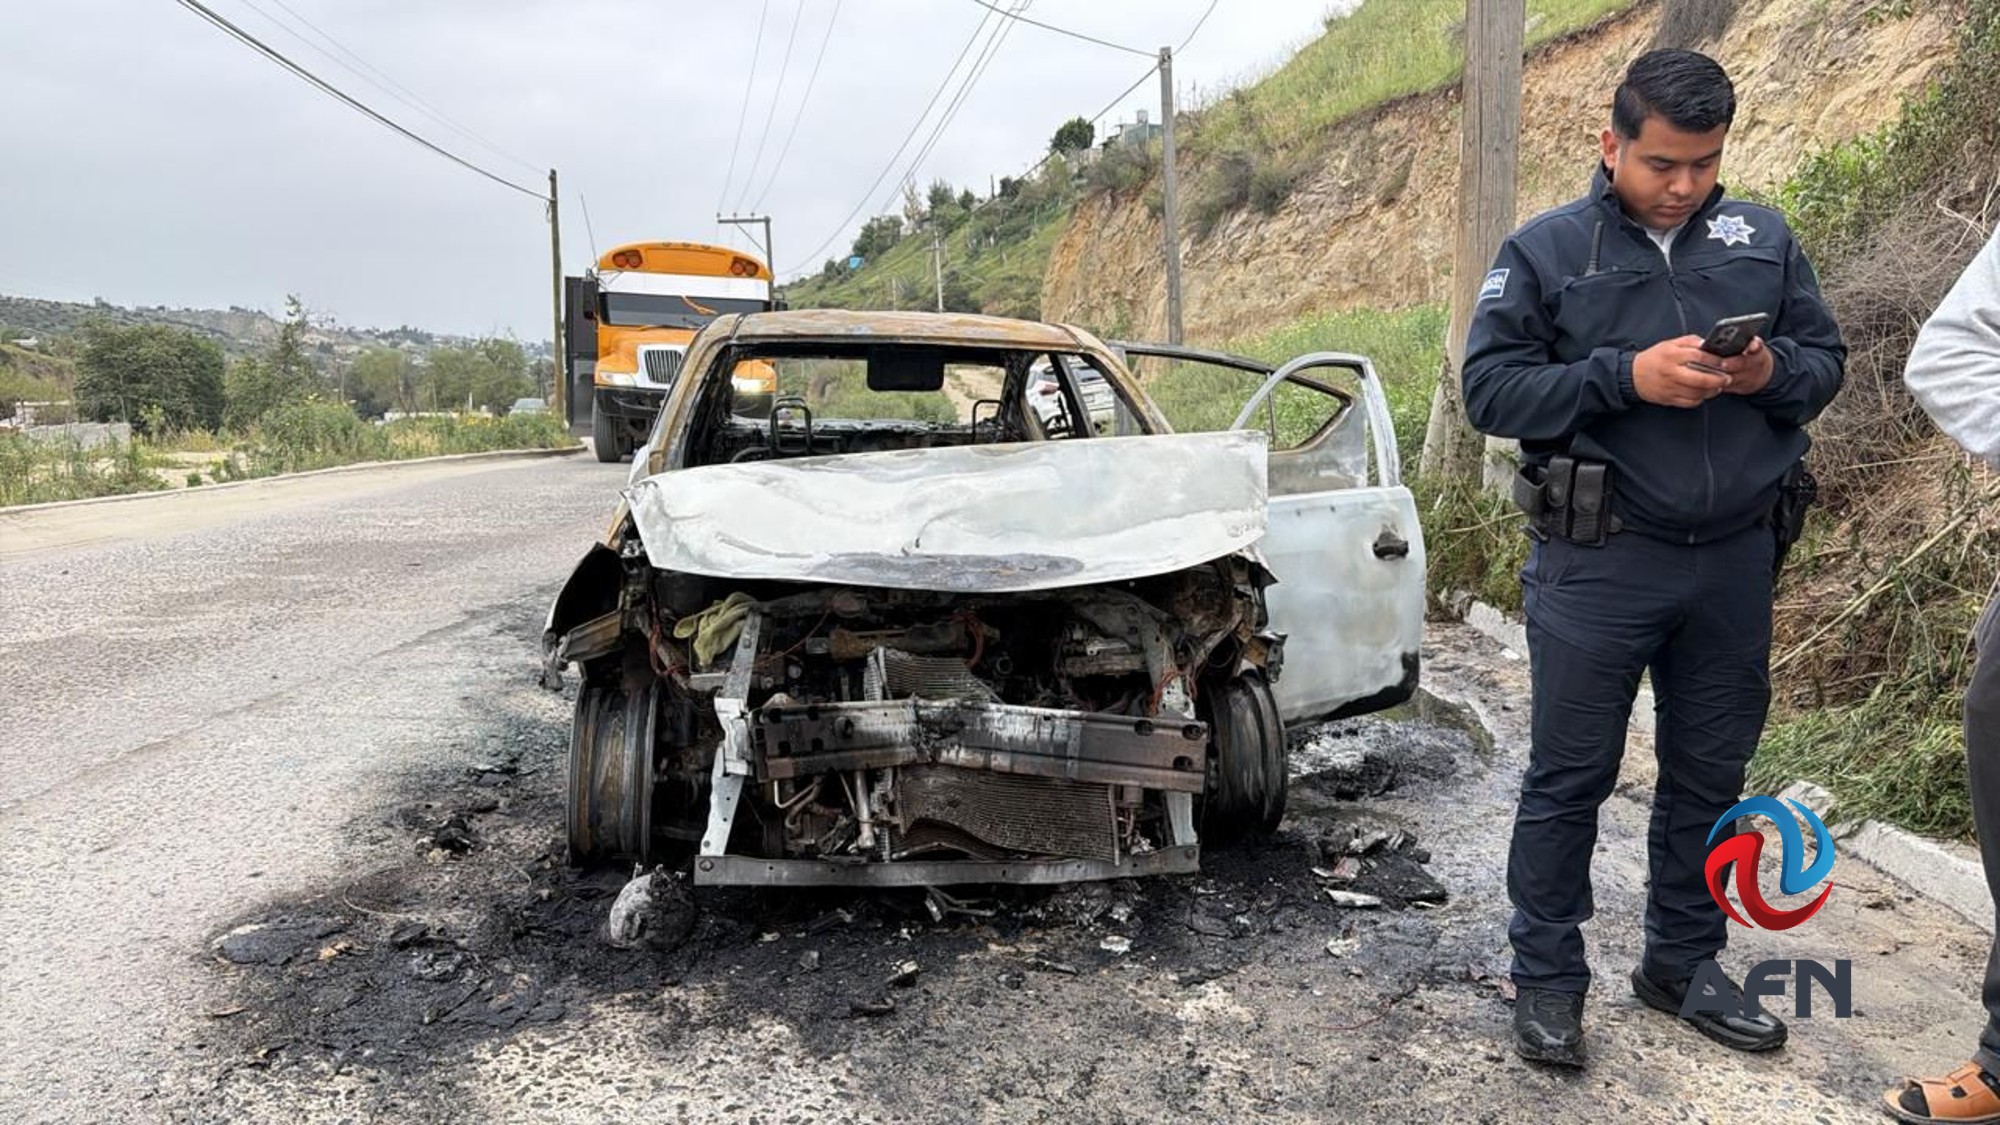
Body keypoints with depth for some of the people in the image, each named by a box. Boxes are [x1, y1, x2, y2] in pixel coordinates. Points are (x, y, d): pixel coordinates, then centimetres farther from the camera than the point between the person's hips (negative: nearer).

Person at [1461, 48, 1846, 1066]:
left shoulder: (1763, 241, 7)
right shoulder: (1545, 251, -4)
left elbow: (1826, 360, 13)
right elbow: (1489, 387, -9)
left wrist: (1773, 370, -11)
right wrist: (1625, 376, -21)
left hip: (1735, 562, 5)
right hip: (1599, 564, -4)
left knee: (1709, 777, 15)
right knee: (1569, 780, 4)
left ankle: (1683, 964, 33)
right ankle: (1547, 980, 19)